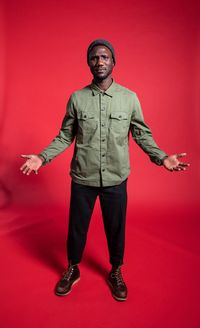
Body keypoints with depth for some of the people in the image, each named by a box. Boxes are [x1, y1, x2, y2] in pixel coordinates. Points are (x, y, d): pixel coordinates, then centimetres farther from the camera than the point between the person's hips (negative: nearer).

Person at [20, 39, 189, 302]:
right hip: (83, 178, 1)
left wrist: (162, 157, -10)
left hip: (116, 179, 0)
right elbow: (65, 136, 3)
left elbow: (142, 134, 3)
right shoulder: (76, 98, -1)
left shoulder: (130, 98, -2)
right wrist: (42, 157, -7)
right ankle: (73, 270, 43)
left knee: (116, 228, 15)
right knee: (76, 227, 15)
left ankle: (115, 273, 42)